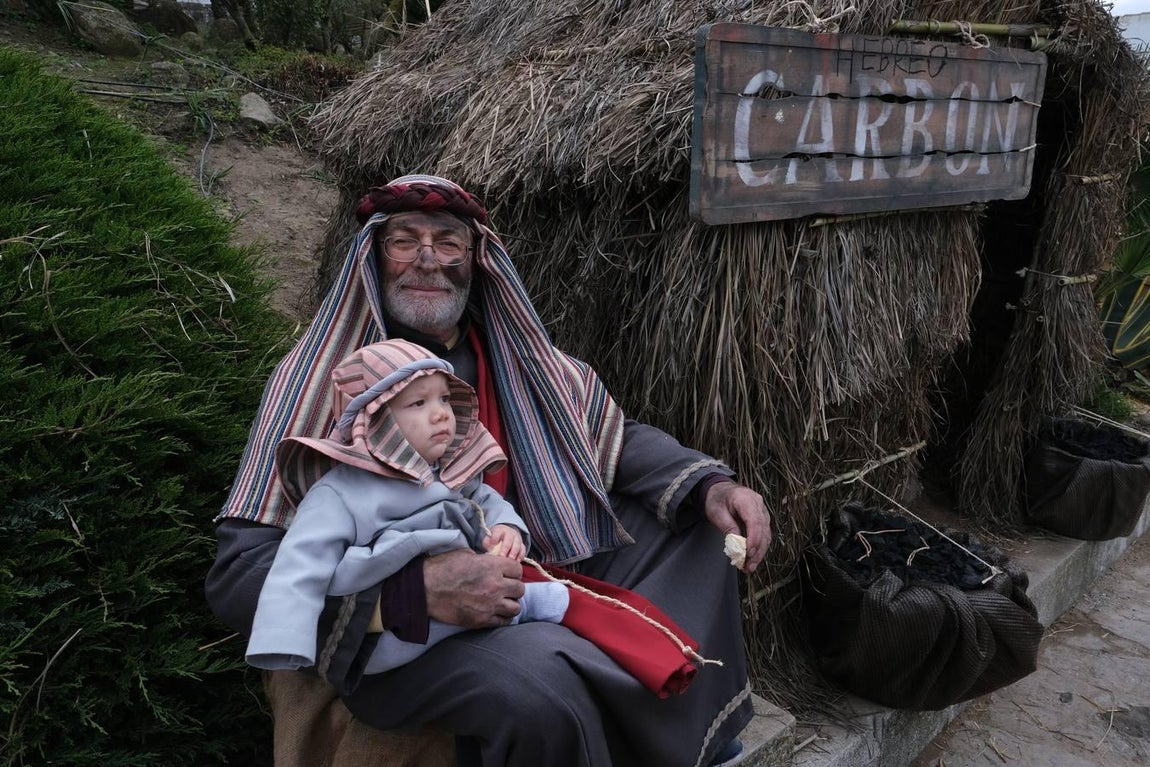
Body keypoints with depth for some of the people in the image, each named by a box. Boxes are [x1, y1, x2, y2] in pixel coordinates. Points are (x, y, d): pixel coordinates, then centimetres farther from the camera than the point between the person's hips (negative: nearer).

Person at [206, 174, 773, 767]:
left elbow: (616, 437, 9)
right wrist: (416, 590, -34)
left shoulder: (514, 356, 3)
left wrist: (709, 486, -11)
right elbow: (238, 575, -20)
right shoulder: (324, 376, -14)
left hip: (537, 581, 7)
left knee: (693, 524, 7)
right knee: (538, 682, -37)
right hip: (394, 630, -6)